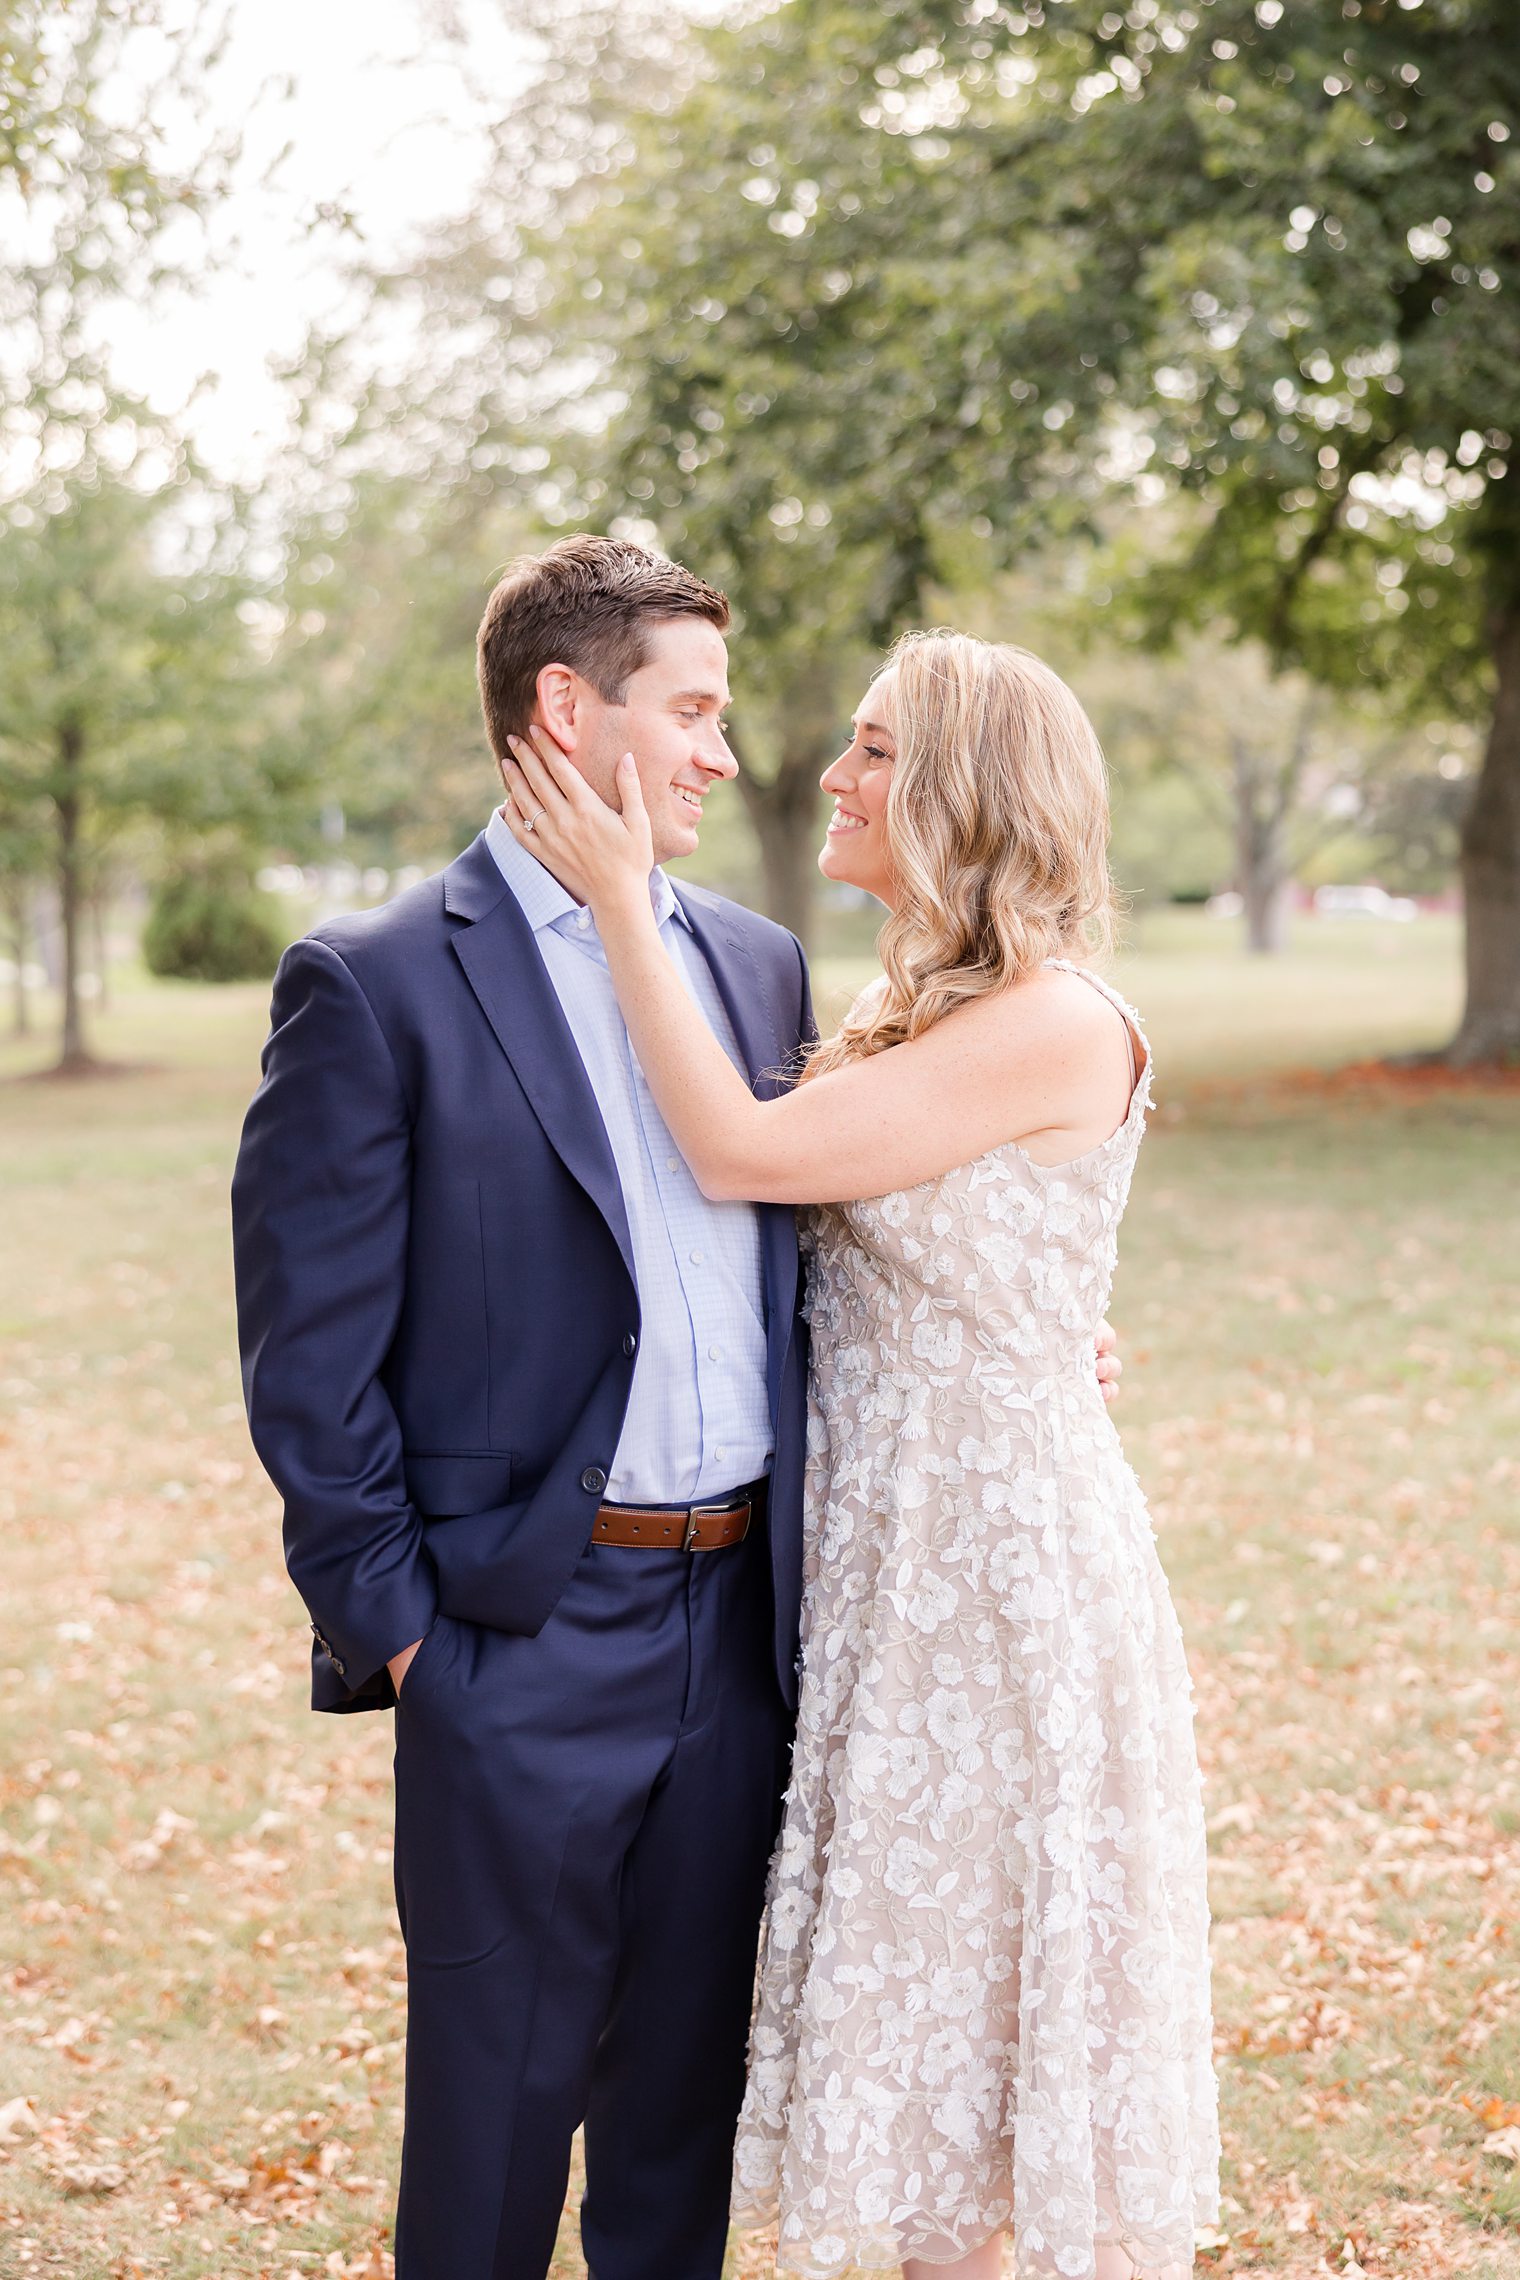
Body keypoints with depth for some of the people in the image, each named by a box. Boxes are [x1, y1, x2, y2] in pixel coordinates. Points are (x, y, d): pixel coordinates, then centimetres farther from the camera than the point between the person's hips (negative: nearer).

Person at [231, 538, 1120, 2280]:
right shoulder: (374, 985, -8)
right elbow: (308, 1356, -9)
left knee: (690, 2087, 17)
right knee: (499, 2101, 8)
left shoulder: (756, 965, 11)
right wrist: (390, 1619, -9)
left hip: (743, 1619, 5)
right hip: (526, 1634, -5)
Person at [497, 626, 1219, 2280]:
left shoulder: (1060, 1029, -18)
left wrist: (619, 899, -13)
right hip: (883, 1556, 8)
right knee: (914, 2001, 17)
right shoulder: (897, 1013, 10)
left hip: (1006, 1564, -8)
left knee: (1025, 2000, 4)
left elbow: (741, 1154, -19)